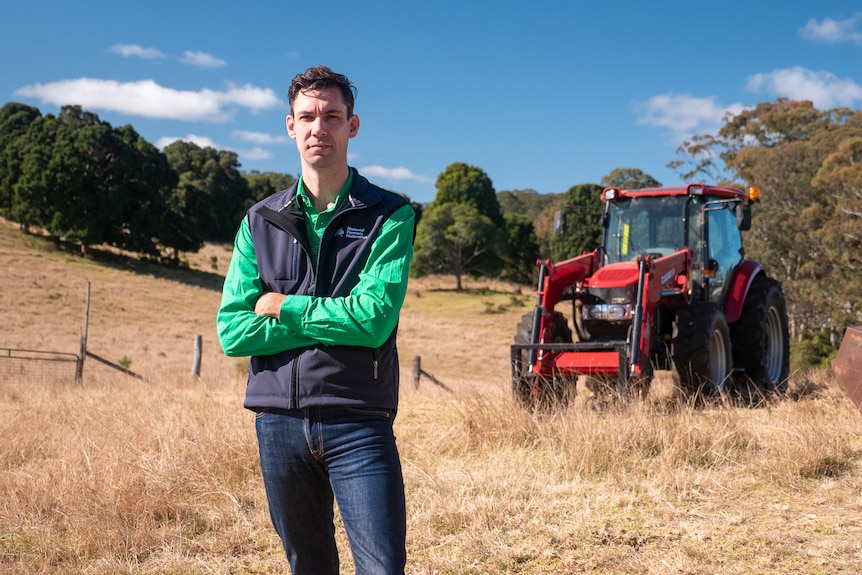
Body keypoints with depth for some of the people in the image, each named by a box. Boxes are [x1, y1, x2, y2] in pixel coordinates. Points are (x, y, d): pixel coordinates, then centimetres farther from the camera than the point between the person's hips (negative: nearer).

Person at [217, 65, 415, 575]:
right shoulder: (261, 221, 7)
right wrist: (334, 322, -10)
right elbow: (233, 332, -3)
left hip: (358, 423, -3)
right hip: (280, 422, 4)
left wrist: (285, 308, -6)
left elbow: (375, 319, -16)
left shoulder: (389, 216, -2)